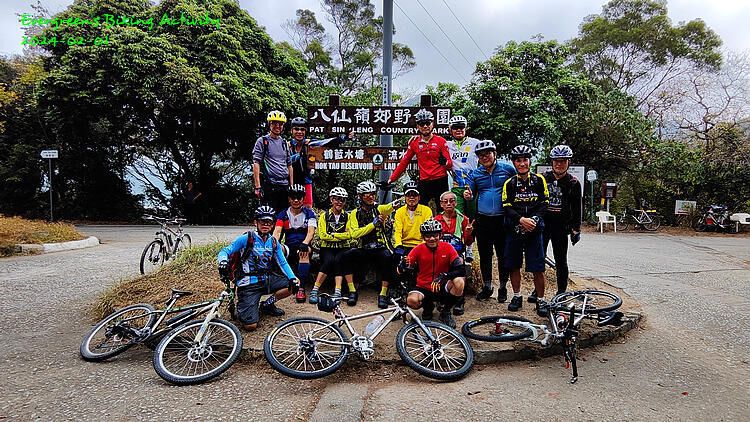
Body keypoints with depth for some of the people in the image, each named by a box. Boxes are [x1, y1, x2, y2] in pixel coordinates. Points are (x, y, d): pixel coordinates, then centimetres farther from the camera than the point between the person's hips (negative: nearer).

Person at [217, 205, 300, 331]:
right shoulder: (246, 238, -8)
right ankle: (241, 308, 16)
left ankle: (267, 305, 8)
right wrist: (223, 261, -33)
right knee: (251, 326, -20)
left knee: (292, 285, -16)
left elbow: (283, 263, 4)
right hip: (249, 283, -6)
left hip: (267, 280, 6)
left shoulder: (274, 243, 7)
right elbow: (224, 251, -9)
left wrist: (293, 278, -13)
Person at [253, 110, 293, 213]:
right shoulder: (262, 141, 2)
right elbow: (256, 163, -4)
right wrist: (258, 187, -12)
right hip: (269, 186, -5)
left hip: (284, 186, 5)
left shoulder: (284, 143, 17)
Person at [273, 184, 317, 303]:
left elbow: (311, 231, -11)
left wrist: (304, 244, -32)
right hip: (289, 247, 2)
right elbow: (277, 232, -4)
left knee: (304, 252, -36)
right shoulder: (283, 214, 9)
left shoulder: (309, 213, 4)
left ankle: (301, 288, -37)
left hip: (303, 245, -2)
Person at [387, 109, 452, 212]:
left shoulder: (440, 140, 1)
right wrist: (391, 179, 5)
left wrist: (445, 162, -24)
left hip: (440, 182, -1)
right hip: (424, 183, 1)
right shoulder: (414, 142, 6)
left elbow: (449, 164, 0)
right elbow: (404, 162, 9)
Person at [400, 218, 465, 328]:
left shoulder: (447, 248, -8)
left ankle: (446, 312, -3)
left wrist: (443, 276, -31)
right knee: (411, 301, -32)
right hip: (423, 288, 0)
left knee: (459, 281, -30)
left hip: (442, 288, 0)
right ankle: (427, 306, 9)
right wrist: (404, 266, -37)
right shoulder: (418, 249, -7)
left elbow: (461, 270, -16)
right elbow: (402, 268, -12)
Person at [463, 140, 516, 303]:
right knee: (484, 254, 10)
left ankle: (503, 287, 21)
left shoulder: (507, 168, -1)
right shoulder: (475, 173, 7)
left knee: (503, 254, 6)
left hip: (503, 220, -2)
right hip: (483, 220, 3)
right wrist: (467, 195, -15)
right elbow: (470, 192, 10)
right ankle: (487, 286, 24)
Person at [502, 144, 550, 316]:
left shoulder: (539, 180, 5)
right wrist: (521, 220, -18)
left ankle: (541, 300, 9)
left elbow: (544, 203, 2)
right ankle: (517, 296, 22)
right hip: (514, 229, 1)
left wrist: (534, 219, -13)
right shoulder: (509, 183, 6)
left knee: (538, 268, -3)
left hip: (534, 229, -1)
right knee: (514, 265, 7)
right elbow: (507, 207, -2)